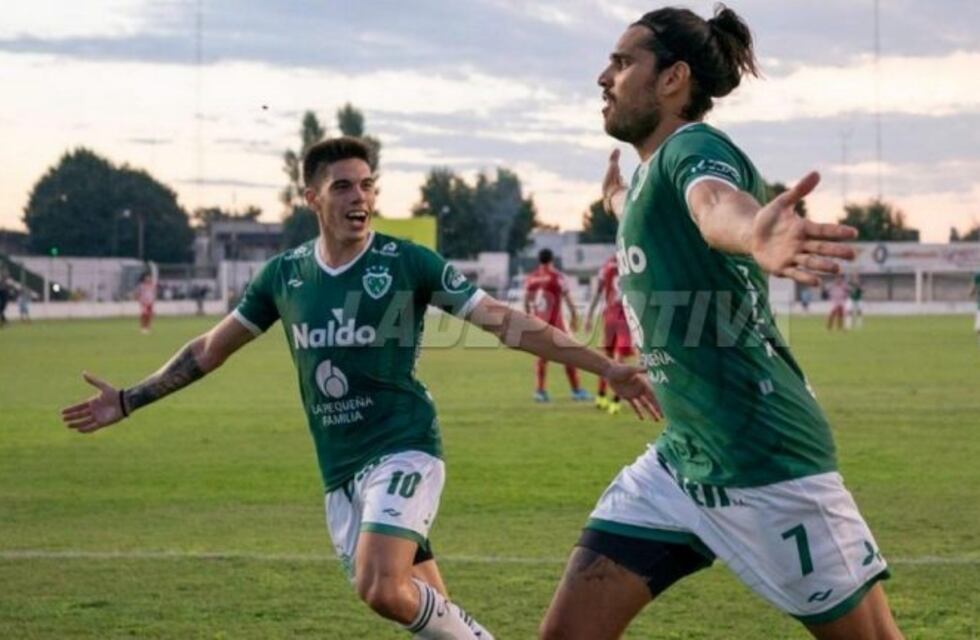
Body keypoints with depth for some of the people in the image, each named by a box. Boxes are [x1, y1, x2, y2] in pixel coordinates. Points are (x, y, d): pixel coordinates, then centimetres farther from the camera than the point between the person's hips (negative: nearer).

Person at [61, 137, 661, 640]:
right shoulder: (285, 275, 5)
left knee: (383, 588, -25)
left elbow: (505, 321, -8)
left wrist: (606, 368, -13)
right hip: (340, 472, 5)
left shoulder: (407, 262, -7)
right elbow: (211, 348, 16)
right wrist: (129, 400, 16)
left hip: (403, 452, -5)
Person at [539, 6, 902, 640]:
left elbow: (717, 204, -41)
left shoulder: (695, 148, -15)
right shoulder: (650, 169, 12)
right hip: (681, 459, 9)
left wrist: (755, 234, -65)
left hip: (765, 462, -9)